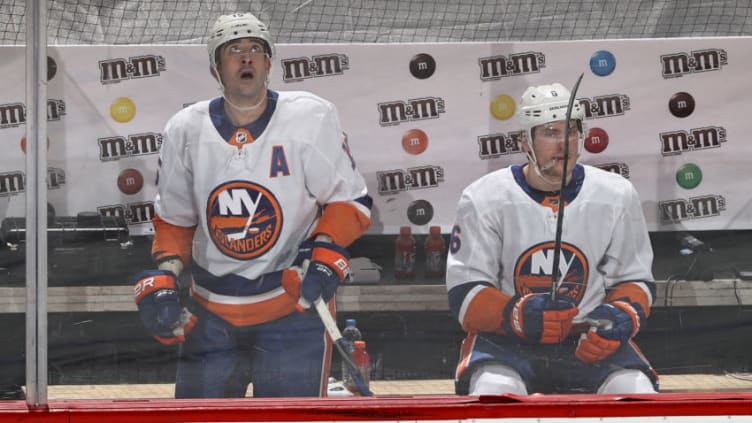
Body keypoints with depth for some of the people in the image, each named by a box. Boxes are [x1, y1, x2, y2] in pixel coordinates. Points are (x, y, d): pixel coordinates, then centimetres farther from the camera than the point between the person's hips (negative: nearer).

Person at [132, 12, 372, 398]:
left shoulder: (311, 118, -9)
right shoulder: (185, 131, 0)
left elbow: (349, 201, -3)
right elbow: (173, 219, 12)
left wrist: (325, 256, -19)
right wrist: (162, 279, -2)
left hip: (294, 301, -3)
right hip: (212, 311, 3)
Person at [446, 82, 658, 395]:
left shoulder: (617, 196, 4)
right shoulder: (484, 198, -4)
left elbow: (635, 280, 11)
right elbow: (465, 293, -6)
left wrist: (623, 316, -13)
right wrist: (518, 315, -26)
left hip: (587, 340, 2)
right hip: (506, 340, -2)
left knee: (640, 394, -27)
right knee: (492, 394, -35)